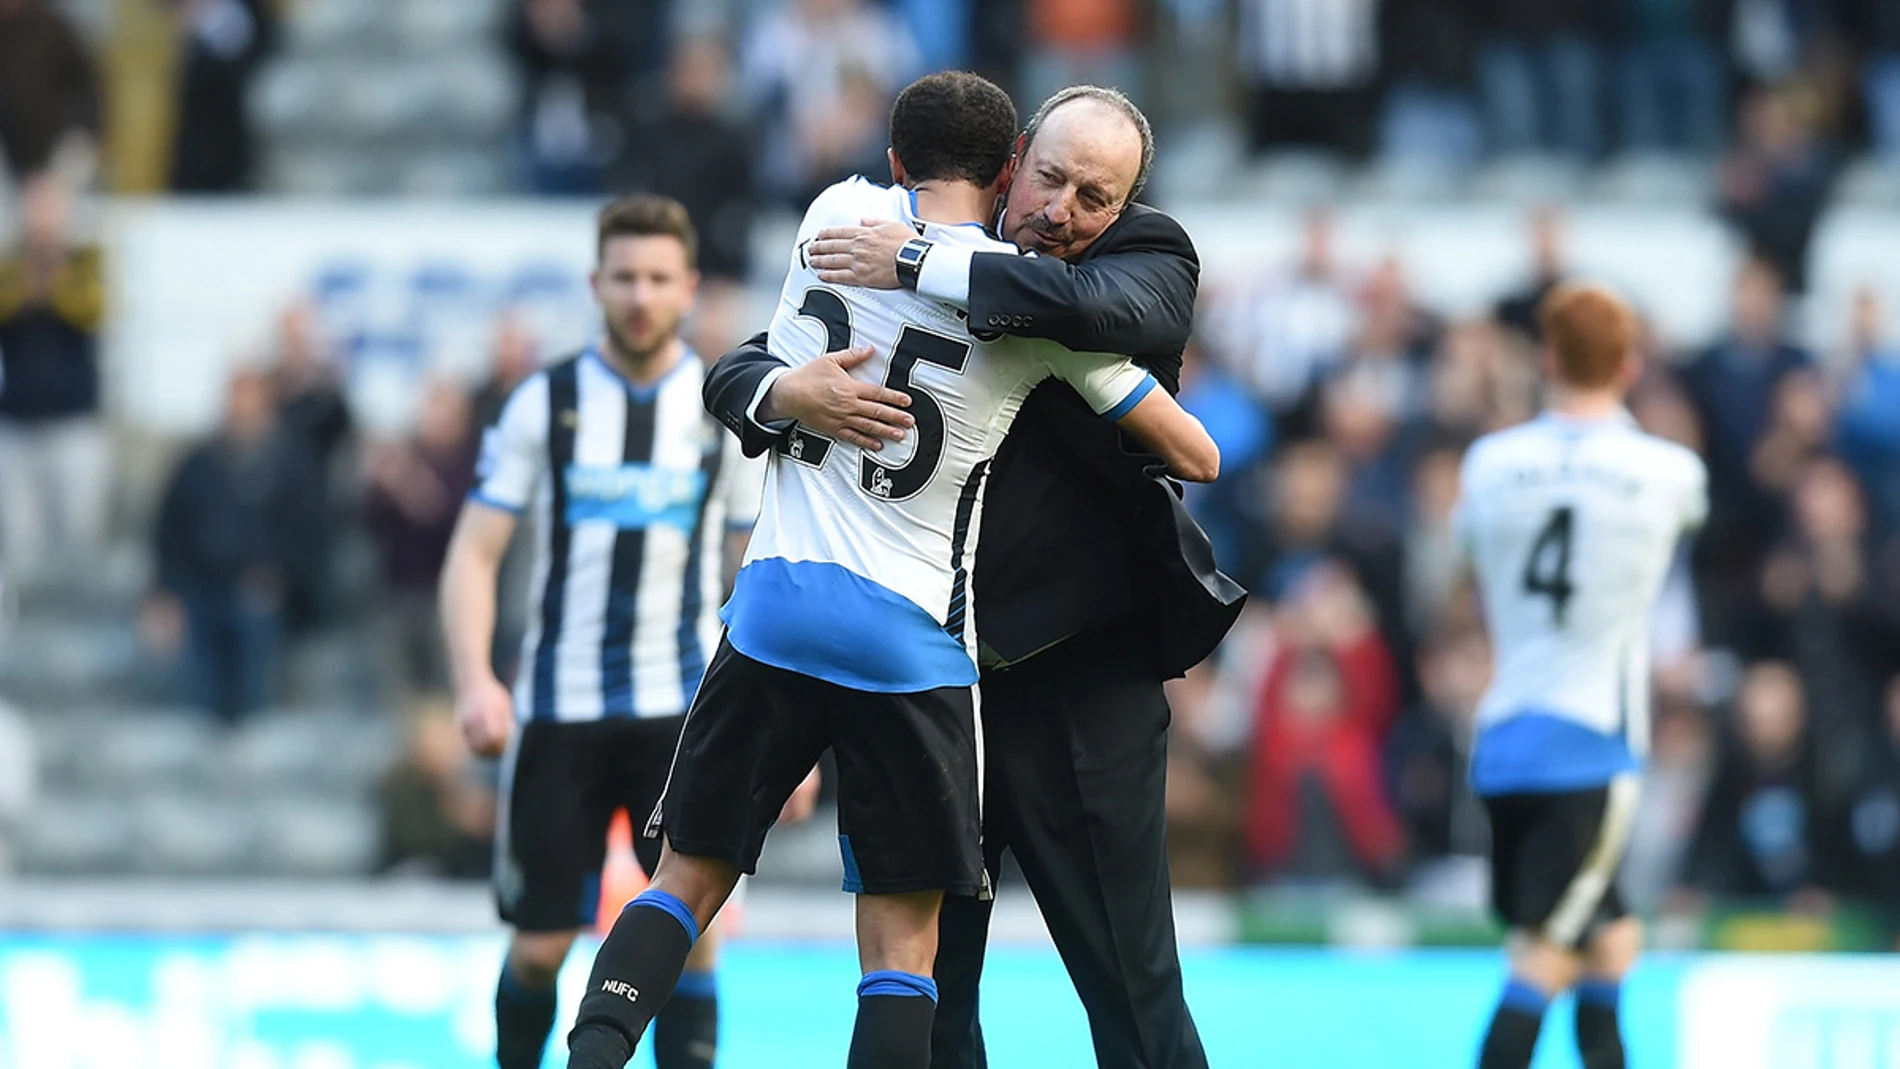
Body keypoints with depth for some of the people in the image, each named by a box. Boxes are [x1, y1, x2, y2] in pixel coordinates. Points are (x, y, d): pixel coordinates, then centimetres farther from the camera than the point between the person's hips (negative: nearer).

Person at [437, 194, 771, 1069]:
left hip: (684, 709, 0)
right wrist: (474, 681, -17)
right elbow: (474, 553, -1)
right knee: (539, 947, 3)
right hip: (558, 708, 0)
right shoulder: (544, 404, 1)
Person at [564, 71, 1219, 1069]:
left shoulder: (838, 211, 5)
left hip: (773, 604, 3)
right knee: (901, 935, 3)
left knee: (689, 875, 12)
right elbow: (1196, 457, 4)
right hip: (910, 639, -3)